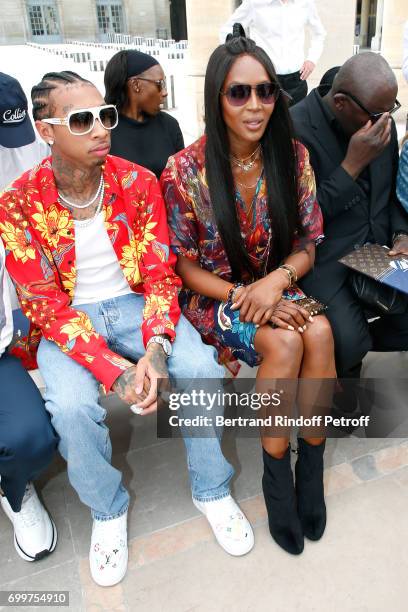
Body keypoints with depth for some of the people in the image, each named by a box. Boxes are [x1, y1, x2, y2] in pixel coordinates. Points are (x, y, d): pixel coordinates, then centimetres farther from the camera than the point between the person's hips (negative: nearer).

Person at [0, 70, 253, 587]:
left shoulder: (138, 183, -6)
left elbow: (160, 273, -6)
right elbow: (46, 306, -15)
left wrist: (156, 345, -26)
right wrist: (115, 370, -27)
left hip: (133, 304, 2)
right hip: (66, 319, -1)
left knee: (201, 367, -24)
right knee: (72, 407, -29)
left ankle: (211, 491, 3)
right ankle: (107, 511, 4)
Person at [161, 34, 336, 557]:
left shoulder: (292, 158, -2)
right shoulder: (186, 170, -13)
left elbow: (306, 245, 2)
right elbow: (183, 266, -8)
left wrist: (276, 281, -20)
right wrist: (244, 297, -20)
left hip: (275, 288, 4)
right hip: (212, 296, -3)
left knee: (319, 332, -27)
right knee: (285, 342, -29)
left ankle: (311, 467, -7)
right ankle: (276, 475, -7)